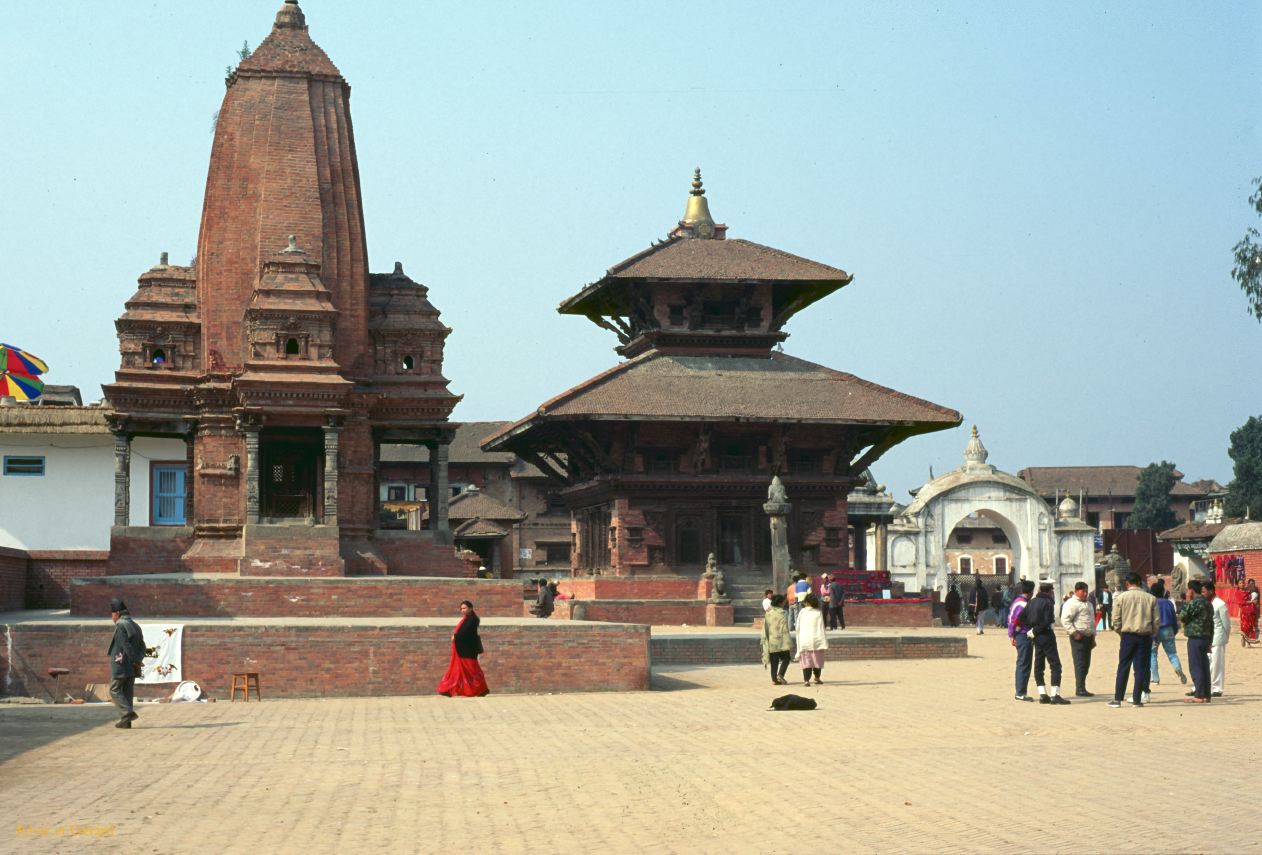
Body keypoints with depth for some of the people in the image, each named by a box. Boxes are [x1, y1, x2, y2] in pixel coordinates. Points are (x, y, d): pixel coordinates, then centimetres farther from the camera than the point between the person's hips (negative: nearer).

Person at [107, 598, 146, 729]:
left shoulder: (120, 625, -11)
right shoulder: (135, 626, 16)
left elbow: (126, 645, -18)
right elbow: (142, 646, 11)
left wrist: (135, 660, -12)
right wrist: (138, 660, 0)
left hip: (120, 665, -8)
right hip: (132, 668, 8)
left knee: (115, 690, 0)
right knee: (128, 693, 9)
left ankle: (128, 713, -16)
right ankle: (126, 721, 7)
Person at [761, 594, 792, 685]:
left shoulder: (767, 613, 6)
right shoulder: (783, 613, -9)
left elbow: (765, 628, 9)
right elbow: (785, 629, -12)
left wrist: (765, 640, 15)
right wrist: (788, 642, -9)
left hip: (770, 641, 5)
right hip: (781, 642, -5)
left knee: (774, 661, 9)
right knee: (785, 658, 7)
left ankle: (774, 679, 6)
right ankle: (780, 675, -10)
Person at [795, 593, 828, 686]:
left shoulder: (801, 613, 0)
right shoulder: (818, 613, -4)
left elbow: (798, 628, 6)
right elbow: (821, 628, -6)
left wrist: (799, 640, 19)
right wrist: (824, 642, -4)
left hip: (804, 640, 1)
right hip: (816, 640, 0)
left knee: (806, 661, 2)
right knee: (817, 660, 15)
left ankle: (806, 680, -8)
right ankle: (817, 678, 27)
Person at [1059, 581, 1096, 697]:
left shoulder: (1089, 603, 21)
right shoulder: (1072, 604, -9)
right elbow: (1065, 620, -17)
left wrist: (1093, 637, 25)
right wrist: (1074, 633, -21)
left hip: (1088, 637, 9)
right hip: (1079, 637, -9)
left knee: (1086, 664, 10)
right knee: (1080, 663, -10)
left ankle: (1082, 688, 16)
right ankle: (1080, 689, -10)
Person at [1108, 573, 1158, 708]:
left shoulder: (1121, 597, -2)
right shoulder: (1151, 598, 3)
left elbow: (1116, 620, -3)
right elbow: (1157, 620, 2)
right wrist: (1151, 633, 15)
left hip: (1128, 635, -1)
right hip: (1145, 636, 1)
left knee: (1123, 668, 4)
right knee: (1141, 668, 5)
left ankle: (1117, 699, 3)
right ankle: (1137, 699, 5)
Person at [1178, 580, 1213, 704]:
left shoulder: (1194, 603, -15)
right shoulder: (1208, 603, 13)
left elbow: (1182, 616, -9)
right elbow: (1211, 623, 17)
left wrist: (1186, 602, -1)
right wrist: (1210, 641, 21)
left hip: (1195, 638, -8)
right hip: (1206, 638, 8)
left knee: (1196, 667, -5)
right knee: (1204, 667, 10)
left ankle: (1199, 695, -5)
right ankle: (1206, 695, 12)